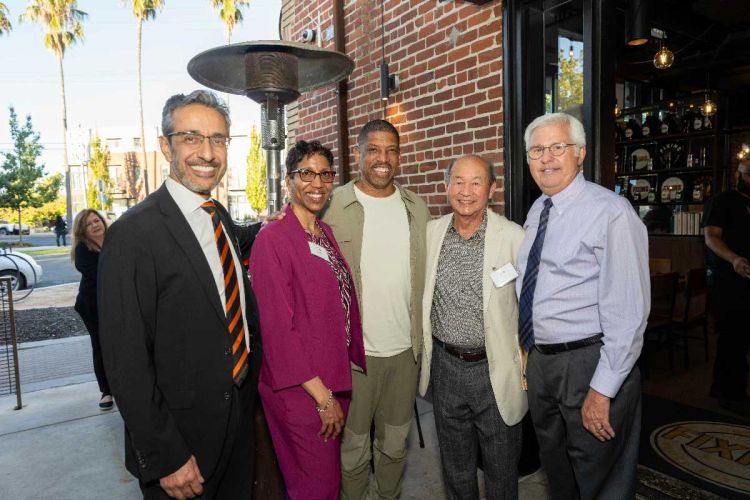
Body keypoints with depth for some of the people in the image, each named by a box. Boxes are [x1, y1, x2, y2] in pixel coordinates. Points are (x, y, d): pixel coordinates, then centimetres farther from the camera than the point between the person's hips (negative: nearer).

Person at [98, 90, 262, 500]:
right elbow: (127, 363, -21)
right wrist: (164, 459, -18)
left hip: (240, 420, 7)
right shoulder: (133, 233, -22)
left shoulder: (219, 217, 2)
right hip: (181, 439, -7)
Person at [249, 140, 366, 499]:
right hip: (299, 388, -7)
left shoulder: (327, 234, 6)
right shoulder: (272, 238, -17)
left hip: (334, 380, 7)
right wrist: (322, 396, -16)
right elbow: (279, 328, -19)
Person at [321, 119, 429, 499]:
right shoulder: (331, 206, -9)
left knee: (395, 443, 21)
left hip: (405, 349, 4)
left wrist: (423, 338, 8)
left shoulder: (417, 209, 5)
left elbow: (424, 275, 10)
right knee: (353, 446, 14)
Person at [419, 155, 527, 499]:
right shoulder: (430, 233, -1)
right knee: (455, 465, 23)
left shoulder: (515, 237, -12)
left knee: (501, 469, 16)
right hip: (445, 366, 3)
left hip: (495, 368, -3)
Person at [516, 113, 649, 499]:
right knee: (555, 469, 26)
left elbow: (627, 312, -20)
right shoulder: (536, 211, 7)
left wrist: (602, 389, -20)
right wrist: (527, 348, 13)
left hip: (591, 363, -7)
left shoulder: (610, 213, -17)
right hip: (539, 359, 7)